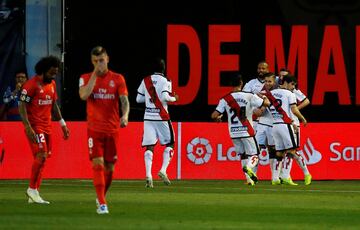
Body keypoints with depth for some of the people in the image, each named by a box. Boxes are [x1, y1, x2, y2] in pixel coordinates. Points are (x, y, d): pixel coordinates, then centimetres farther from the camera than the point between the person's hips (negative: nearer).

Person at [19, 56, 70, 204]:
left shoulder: (52, 84, 13)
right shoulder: (31, 85, -12)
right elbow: (22, 106, -14)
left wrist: (62, 124, 21)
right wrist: (28, 127, -21)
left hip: (47, 126, 8)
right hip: (35, 126, -8)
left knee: (42, 158, 6)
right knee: (41, 155, -18)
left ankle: (34, 195, 9)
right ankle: (32, 189, -6)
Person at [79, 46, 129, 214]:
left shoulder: (118, 79, 3)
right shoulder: (86, 78, 2)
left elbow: (124, 100, -7)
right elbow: (83, 95, -17)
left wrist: (125, 115, -27)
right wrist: (94, 75, -14)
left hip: (112, 129, 1)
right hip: (94, 129, -1)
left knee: (110, 167, 7)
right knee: (98, 164, -15)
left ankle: (101, 197, 30)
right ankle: (101, 203, -15)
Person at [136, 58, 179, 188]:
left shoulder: (145, 81, 8)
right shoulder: (165, 81, -5)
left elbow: (139, 99, 9)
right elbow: (165, 97, -18)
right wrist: (174, 98, 2)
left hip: (148, 117, 4)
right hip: (161, 117, -3)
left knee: (149, 146, 0)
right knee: (170, 143, 11)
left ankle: (148, 175, -15)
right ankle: (163, 170, -5)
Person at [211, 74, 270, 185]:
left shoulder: (225, 99, -1)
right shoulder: (249, 96, -7)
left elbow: (214, 116, -3)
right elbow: (266, 103, -3)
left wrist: (218, 118, 21)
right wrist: (263, 96, 19)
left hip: (234, 133, 3)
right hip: (247, 131, -3)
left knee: (243, 155, 18)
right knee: (254, 155, 3)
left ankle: (250, 179, 8)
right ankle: (248, 167, -30)